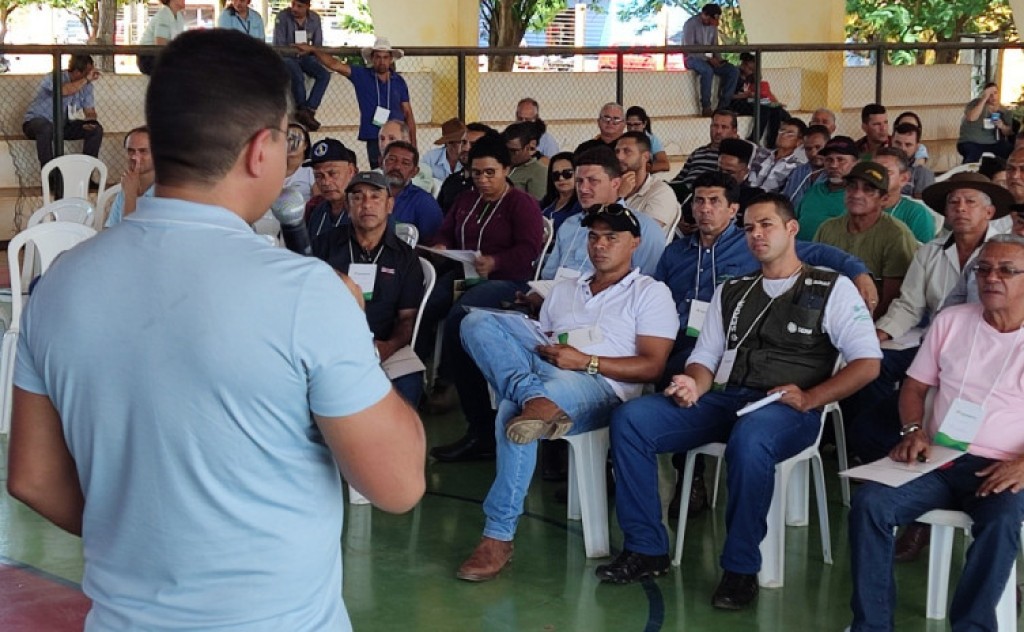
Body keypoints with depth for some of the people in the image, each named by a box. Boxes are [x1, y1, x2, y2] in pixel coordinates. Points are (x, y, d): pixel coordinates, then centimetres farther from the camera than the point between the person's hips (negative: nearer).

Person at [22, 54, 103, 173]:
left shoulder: (87, 86, -5)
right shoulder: (52, 78, -22)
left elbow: (90, 111, -1)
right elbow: (64, 90, -43)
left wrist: (90, 122, -24)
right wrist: (86, 79, -37)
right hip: (37, 122, -5)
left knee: (96, 129, -13)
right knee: (46, 128, -41)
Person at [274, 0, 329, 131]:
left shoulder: (315, 18, -1)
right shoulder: (282, 16, -13)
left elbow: (318, 45, 2)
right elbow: (278, 46, -13)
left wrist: (308, 49, -16)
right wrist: (297, 47, -15)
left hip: (305, 57, 4)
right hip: (286, 56, -4)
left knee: (324, 74, -21)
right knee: (298, 76, -34)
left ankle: (308, 111, -23)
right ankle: (304, 110, -16)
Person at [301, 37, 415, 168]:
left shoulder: (398, 81, 7)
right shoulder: (362, 75, 3)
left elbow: (408, 113, 8)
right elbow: (334, 64, -4)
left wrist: (413, 144, 3)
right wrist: (312, 50, -13)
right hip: (374, 140, -1)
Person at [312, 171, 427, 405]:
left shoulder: (405, 257, 13)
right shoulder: (324, 245, 11)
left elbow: (407, 317, 11)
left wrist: (390, 346, -10)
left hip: (381, 346, 1)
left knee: (409, 382, -31)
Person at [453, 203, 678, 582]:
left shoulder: (650, 293, 12)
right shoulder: (563, 290, 30)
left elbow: (651, 366, 0)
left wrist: (586, 362, -11)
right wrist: (540, 351, -2)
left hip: (600, 387, -6)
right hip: (541, 372, 6)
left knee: (513, 412, -37)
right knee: (477, 322, -19)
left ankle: (499, 537, -32)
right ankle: (536, 402, -41)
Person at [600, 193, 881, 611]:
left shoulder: (832, 289, 7)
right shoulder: (731, 291, 22)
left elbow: (867, 363, -1)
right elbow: (706, 356, 18)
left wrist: (809, 398, -14)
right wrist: (695, 385, -7)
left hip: (788, 410, -5)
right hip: (726, 399, 5)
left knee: (748, 441, -41)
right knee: (630, 419, -16)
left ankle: (740, 569, -23)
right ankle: (646, 549, -9)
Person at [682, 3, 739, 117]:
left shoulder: (713, 26, 7)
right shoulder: (691, 24, -15)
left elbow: (715, 46, 13)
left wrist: (719, 59, -8)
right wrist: (708, 59, -24)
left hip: (709, 58, 7)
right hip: (692, 58, -7)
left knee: (734, 71, -14)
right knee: (708, 71, -39)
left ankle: (723, 106, -14)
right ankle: (706, 108, -31)